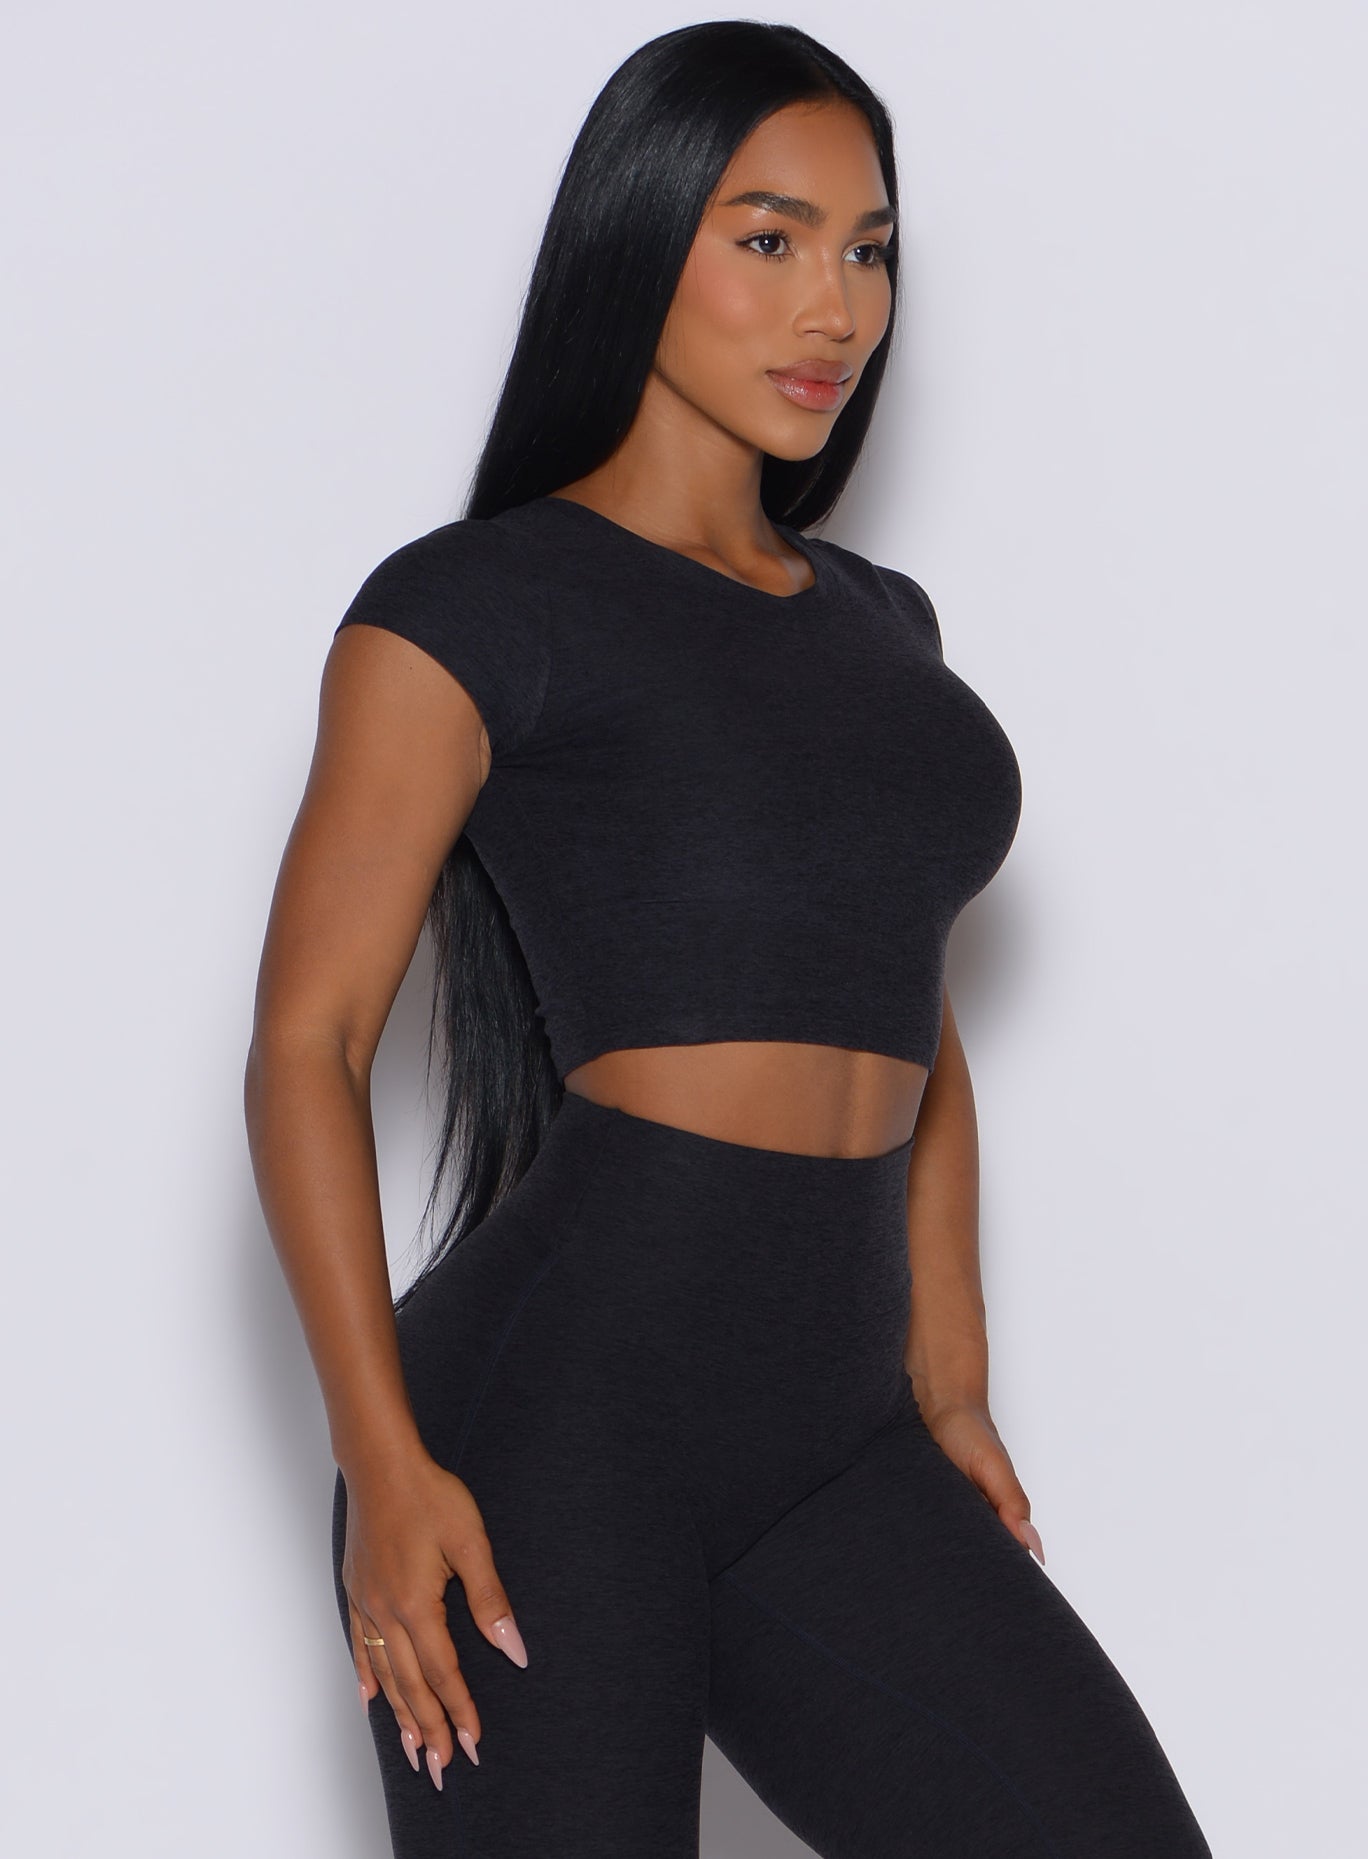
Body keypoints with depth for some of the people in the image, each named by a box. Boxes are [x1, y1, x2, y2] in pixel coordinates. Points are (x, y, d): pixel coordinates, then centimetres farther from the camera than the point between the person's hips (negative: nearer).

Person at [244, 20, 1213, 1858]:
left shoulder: (878, 622, 18)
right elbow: (306, 1038, -7)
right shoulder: (477, 602, -2)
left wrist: (951, 1392, 14)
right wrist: (383, 1465, -16)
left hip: (835, 1446, 6)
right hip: (548, 1413, -6)